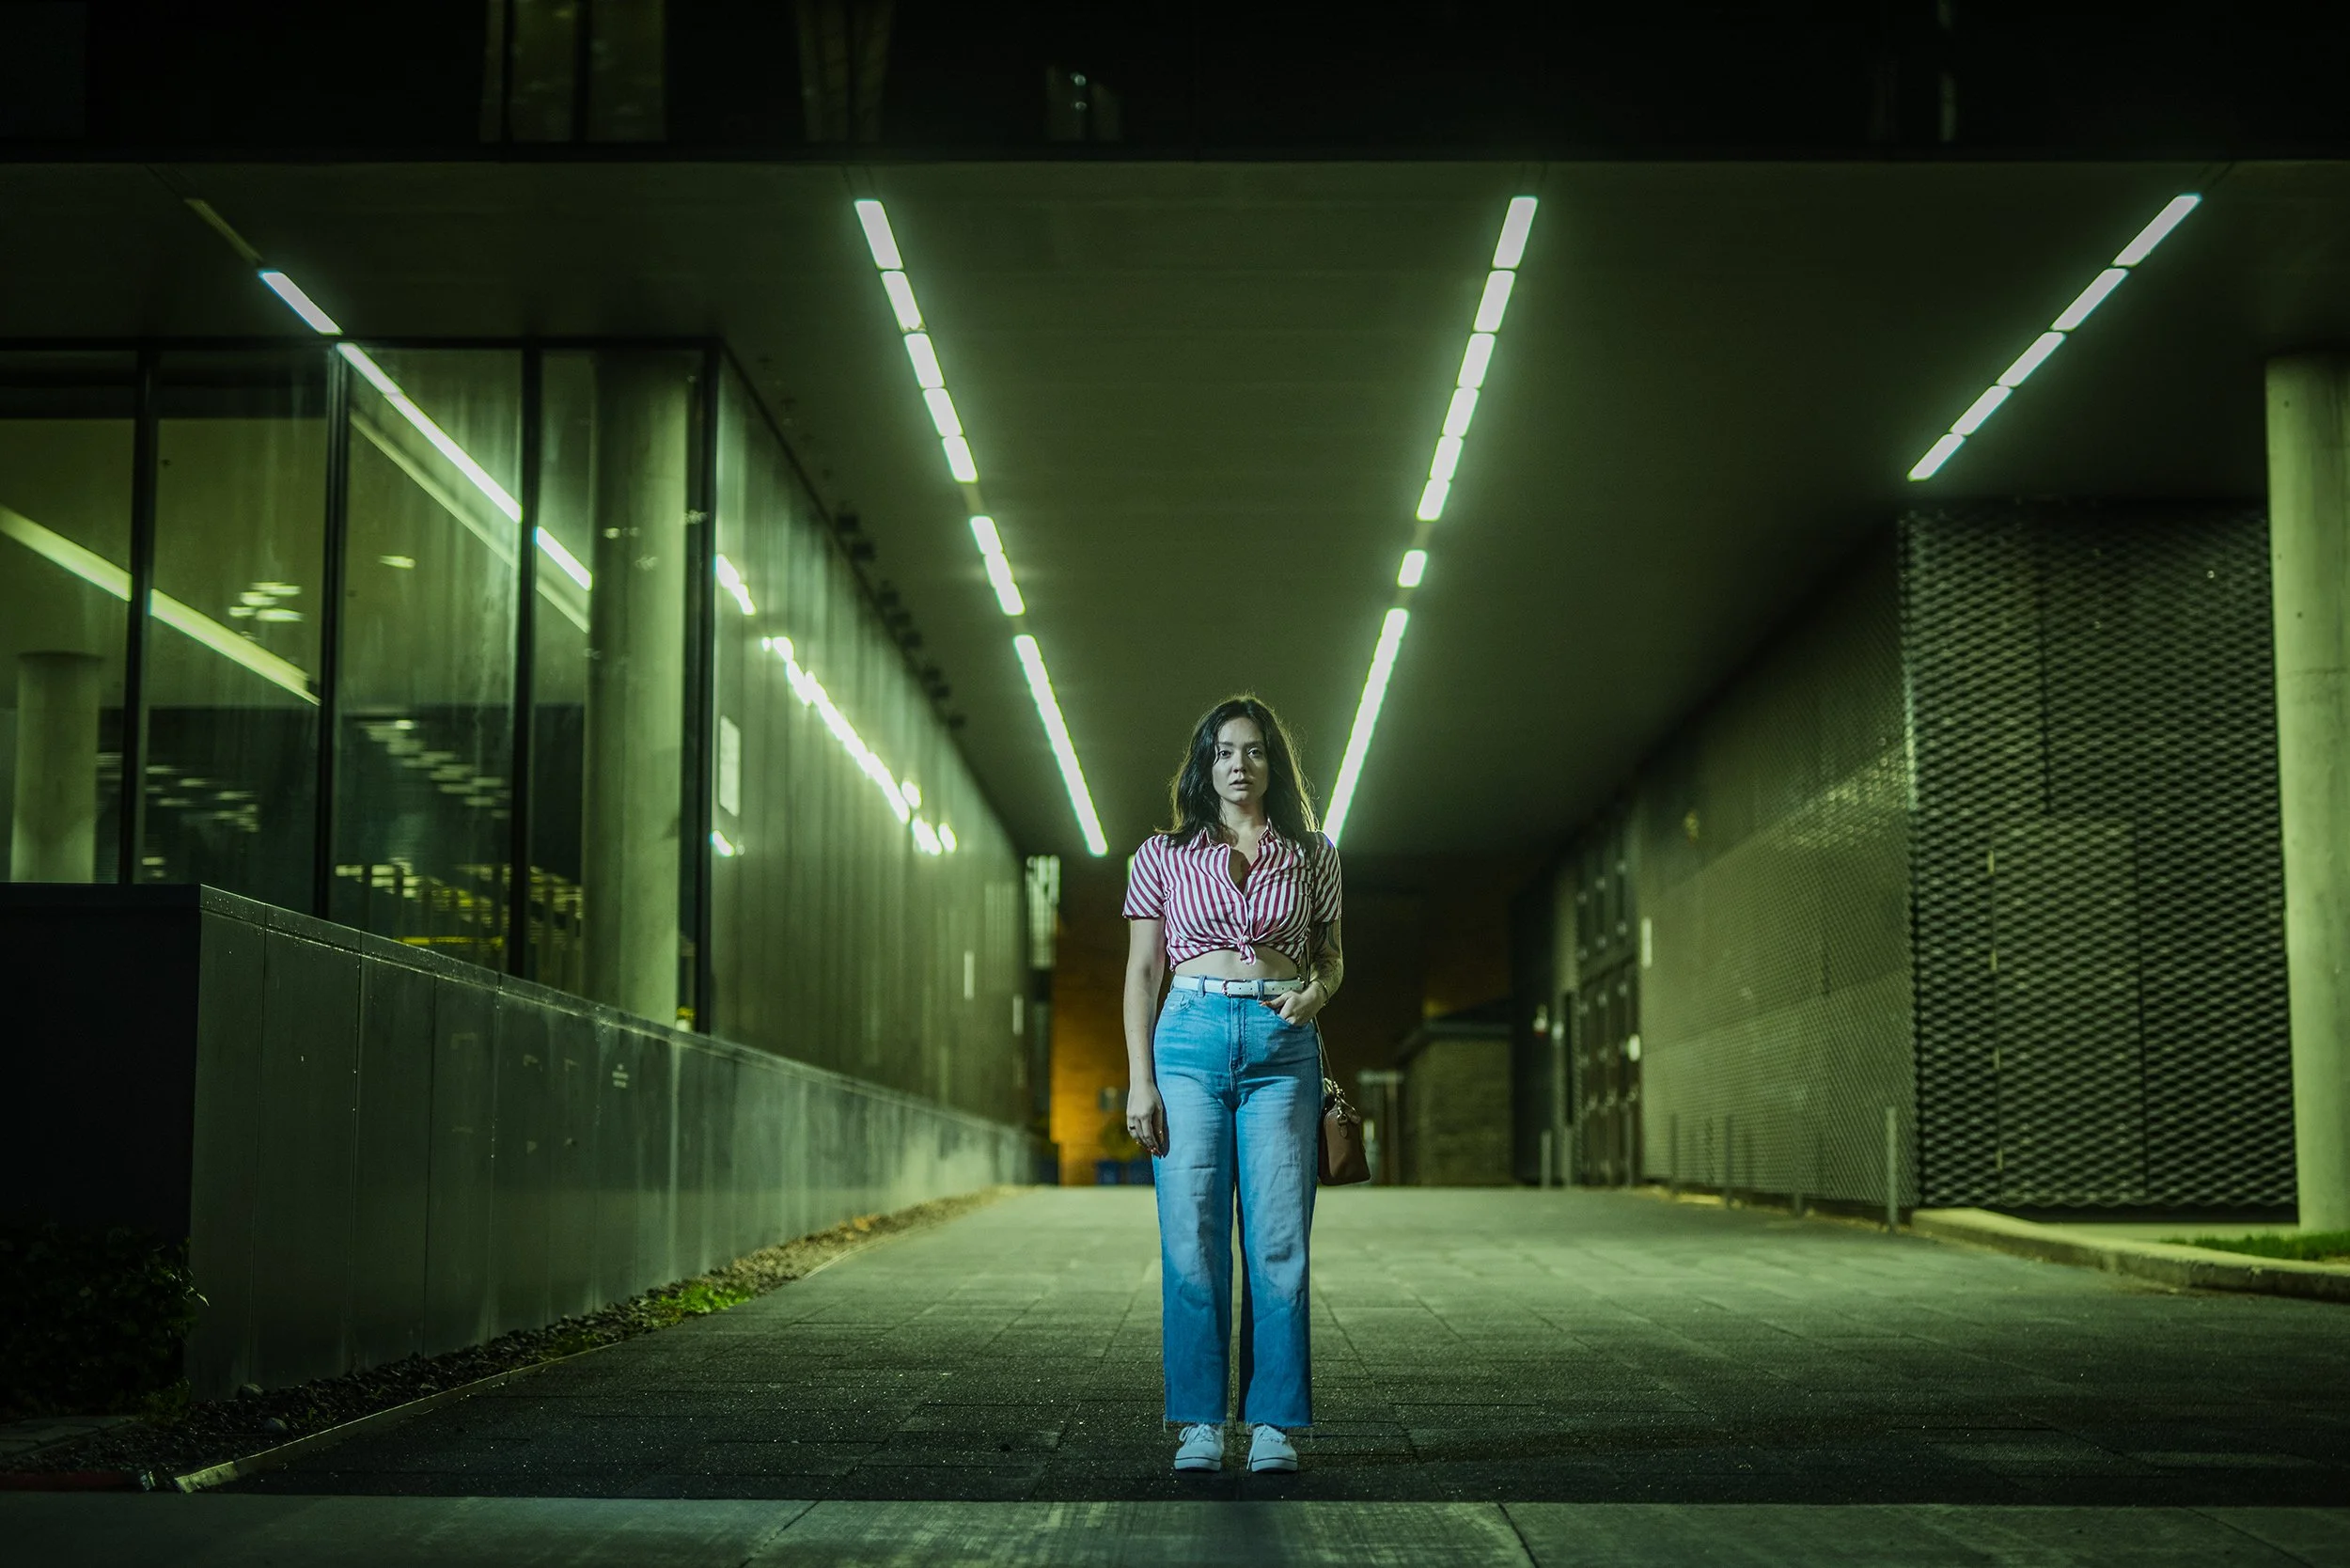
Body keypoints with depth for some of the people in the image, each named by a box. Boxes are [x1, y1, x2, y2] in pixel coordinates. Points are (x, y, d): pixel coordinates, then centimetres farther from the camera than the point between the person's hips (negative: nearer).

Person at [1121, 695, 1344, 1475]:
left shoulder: (1312, 856, 11)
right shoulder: (1163, 856, 9)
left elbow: (1332, 957, 18)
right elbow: (1142, 971, 8)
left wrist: (1318, 992, -6)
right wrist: (1139, 1078, -1)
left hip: (1282, 1045, 0)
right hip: (1191, 1037, 0)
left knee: (1278, 1240, -3)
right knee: (1191, 1238, -3)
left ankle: (1274, 1423, 5)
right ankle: (1200, 1424, 4)